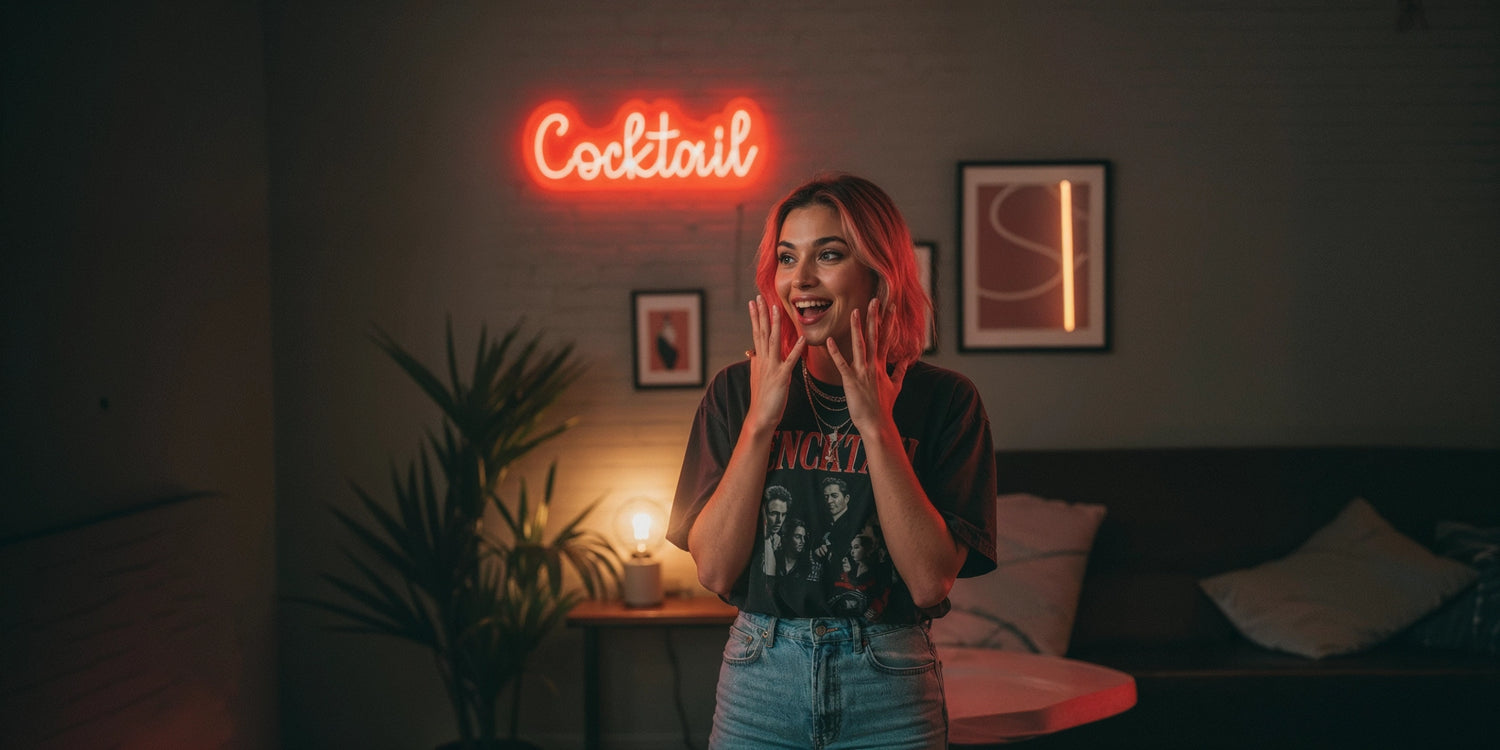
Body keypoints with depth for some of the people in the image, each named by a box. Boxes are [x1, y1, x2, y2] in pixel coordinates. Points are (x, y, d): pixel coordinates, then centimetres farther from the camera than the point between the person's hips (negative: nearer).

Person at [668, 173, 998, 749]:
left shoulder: (943, 399, -4)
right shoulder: (738, 390, 0)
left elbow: (931, 581, -14)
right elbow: (714, 571, -7)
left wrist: (876, 425, -16)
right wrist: (760, 421, -13)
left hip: (891, 696, -1)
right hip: (760, 682, 1)